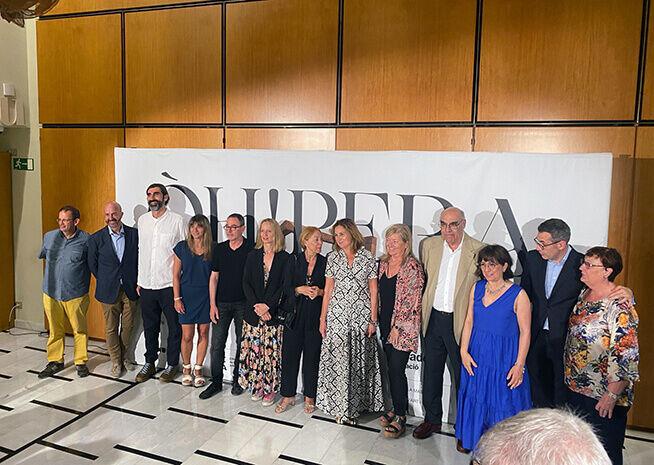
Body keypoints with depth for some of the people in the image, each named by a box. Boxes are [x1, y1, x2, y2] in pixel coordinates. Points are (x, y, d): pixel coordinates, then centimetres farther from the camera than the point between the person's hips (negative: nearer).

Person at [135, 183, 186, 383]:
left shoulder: (177, 220, -4)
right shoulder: (142, 221, 10)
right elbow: (140, 251, 16)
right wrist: (139, 280, 14)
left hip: (169, 284, -4)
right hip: (147, 285, 4)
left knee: (174, 327, 4)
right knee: (150, 327, 14)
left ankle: (171, 364, 20)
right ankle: (149, 363, 29)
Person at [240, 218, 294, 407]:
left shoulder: (285, 258, 0)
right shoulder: (252, 256, 9)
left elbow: (285, 286, -6)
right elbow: (246, 283, 3)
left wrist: (267, 305, -14)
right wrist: (256, 305, -10)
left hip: (274, 313, -2)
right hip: (253, 311, 3)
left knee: (272, 350, -1)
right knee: (254, 348, 5)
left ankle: (270, 389, 12)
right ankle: (257, 386, 21)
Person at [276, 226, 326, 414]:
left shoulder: (325, 263, 3)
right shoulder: (293, 261, 3)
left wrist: (319, 292, -12)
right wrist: (300, 289, -13)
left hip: (315, 316, 0)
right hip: (295, 314, 0)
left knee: (312, 356, 5)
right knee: (289, 354, 4)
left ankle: (310, 397, 21)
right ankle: (288, 395, 20)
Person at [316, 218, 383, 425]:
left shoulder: (368, 257, 0)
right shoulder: (333, 258, 5)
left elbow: (373, 291, 2)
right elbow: (328, 290, 7)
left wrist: (373, 319, -2)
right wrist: (323, 318, 4)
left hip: (361, 315, -1)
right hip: (337, 315, 1)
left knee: (359, 360, 4)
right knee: (337, 361, 2)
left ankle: (355, 405, 19)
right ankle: (340, 406, 15)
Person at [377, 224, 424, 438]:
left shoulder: (412, 267, -13)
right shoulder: (383, 263, 9)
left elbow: (411, 300, -15)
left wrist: (397, 327, -14)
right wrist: (379, 322, 12)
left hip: (403, 327, -7)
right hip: (385, 325, 7)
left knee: (396, 370, -5)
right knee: (392, 369, 13)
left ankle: (400, 418, 8)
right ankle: (397, 408, 28)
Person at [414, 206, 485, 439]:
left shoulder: (478, 251, -10)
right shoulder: (430, 245, 2)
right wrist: (422, 311, 10)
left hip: (461, 322, -4)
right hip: (433, 319, 4)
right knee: (431, 372, 15)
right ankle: (432, 419, 34)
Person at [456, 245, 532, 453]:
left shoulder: (518, 295, -13)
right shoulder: (477, 288, 1)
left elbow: (525, 331, -10)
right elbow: (469, 321, 6)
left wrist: (519, 364, -12)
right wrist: (464, 351, 0)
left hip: (504, 356, -4)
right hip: (477, 353, 4)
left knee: (503, 401, 7)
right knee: (474, 395, 17)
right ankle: (469, 437, 39)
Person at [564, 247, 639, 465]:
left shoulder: (619, 307, -22)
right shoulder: (584, 294, 4)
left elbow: (626, 357, -23)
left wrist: (612, 395, -21)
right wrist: (570, 377, 20)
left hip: (602, 397, -8)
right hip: (574, 387, 8)